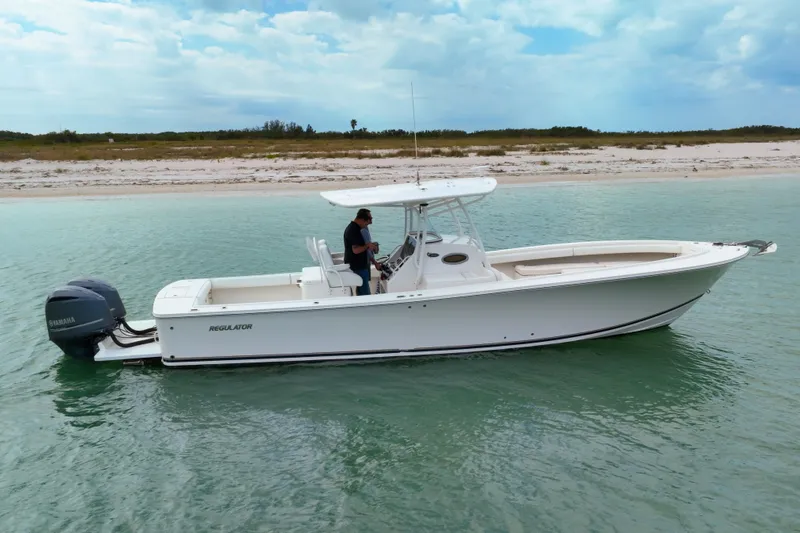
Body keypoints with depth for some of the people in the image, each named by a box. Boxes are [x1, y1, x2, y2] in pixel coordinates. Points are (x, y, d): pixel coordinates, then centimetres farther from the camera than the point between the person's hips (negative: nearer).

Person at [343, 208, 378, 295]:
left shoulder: (352, 228, 13)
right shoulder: (354, 230, -21)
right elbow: (356, 250, -28)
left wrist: (368, 245, 11)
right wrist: (368, 246, -14)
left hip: (358, 266, 11)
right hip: (358, 267, -11)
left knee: (360, 292, 18)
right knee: (365, 294, -7)